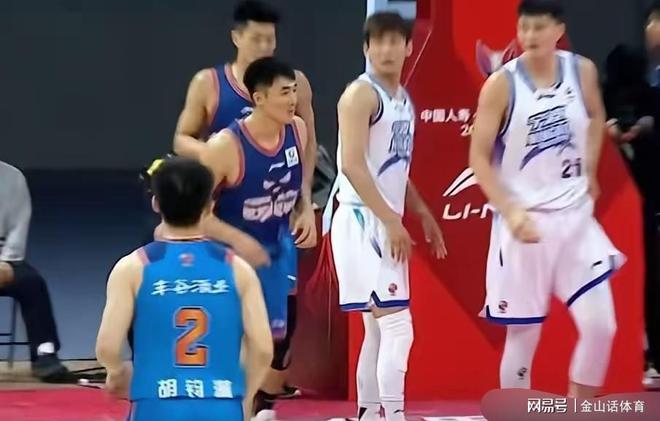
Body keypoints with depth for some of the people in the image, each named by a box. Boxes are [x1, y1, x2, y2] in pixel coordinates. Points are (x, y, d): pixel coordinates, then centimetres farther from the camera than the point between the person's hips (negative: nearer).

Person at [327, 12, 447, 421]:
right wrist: (391, 220, -23)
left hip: (387, 223, 9)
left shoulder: (404, 100, 16)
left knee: (379, 329, 13)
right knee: (397, 326, -16)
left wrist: (423, 214, 19)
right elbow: (352, 165, -20)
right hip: (363, 222, -9)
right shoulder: (361, 94, -11)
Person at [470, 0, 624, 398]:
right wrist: (510, 211, -21)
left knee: (600, 325, -2)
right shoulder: (502, 84, -12)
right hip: (524, 220, -4)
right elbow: (479, 157, -10)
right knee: (524, 334, 1)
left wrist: (589, 174, 13)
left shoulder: (582, 70, 0)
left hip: (575, 216, 4)